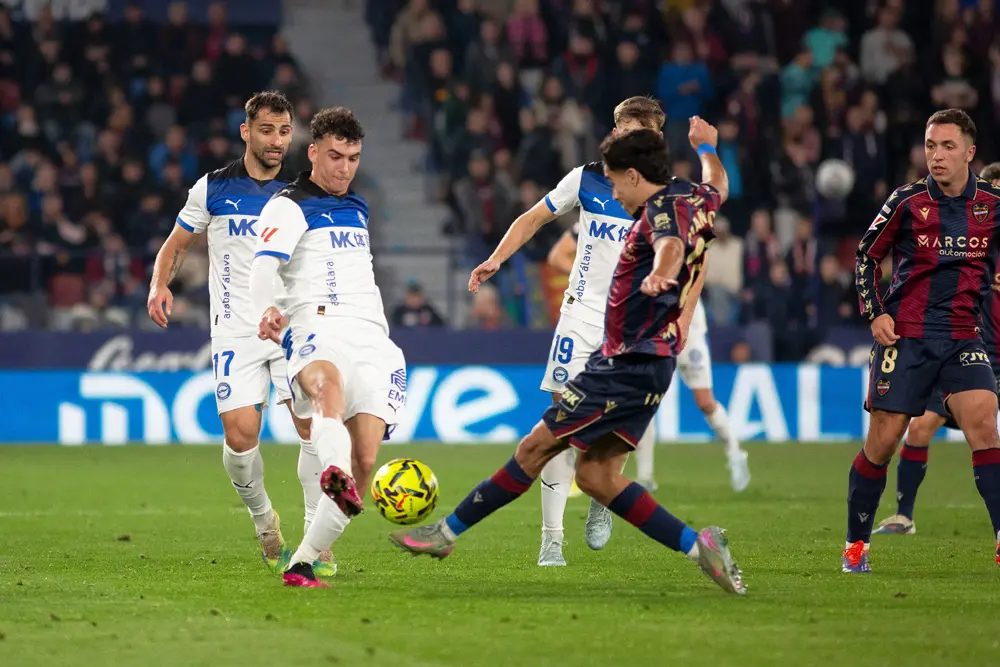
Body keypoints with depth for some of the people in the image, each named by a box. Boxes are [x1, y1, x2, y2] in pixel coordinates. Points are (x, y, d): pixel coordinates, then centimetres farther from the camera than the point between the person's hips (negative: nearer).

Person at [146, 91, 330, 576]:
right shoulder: (213, 189, 3)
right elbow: (177, 244, 13)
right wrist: (160, 284, -6)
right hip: (236, 330, -1)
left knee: (315, 423, -14)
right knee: (240, 433, -12)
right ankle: (263, 519, 17)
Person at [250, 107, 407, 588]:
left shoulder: (356, 207, 27)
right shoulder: (289, 206, 4)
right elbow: (264, 265, -14)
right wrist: (267, 309, -34)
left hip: (372, 339, 6)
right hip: (318, 328, -6)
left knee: (366, 460, -12)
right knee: (328, 379, -43)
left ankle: (304, 562, -8)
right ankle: (334, 471, -73)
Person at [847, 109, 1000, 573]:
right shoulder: (907, 202, -1)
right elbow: (867, 255, 8)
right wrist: (875, 313, -1)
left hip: (962, 335, 1)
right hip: (906, 333, -1)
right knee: (883, 439, -2)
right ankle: (856, 543, 15)